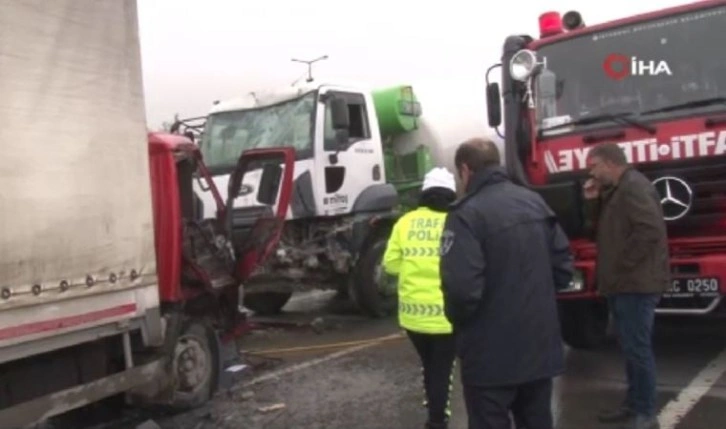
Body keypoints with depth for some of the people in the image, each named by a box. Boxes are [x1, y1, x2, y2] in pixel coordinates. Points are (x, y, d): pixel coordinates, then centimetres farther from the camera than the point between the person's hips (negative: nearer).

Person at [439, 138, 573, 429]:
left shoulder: (467, 215, -18)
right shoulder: (536, 202, 6)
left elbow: (462, 288, -26)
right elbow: (563, 266, 7)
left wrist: (458, 321, -6)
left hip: (491, 354, -7)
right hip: (541, 345, 7)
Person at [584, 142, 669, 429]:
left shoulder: (634, 187, -14)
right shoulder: (616, 190, 18)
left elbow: (649, 230, -24)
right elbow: (604, 231, 21)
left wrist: (622, 265, -18)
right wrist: (594, 202, 8)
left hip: (636, 284, -11)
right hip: (624, 284, 11)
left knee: (637, 348, -6)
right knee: (631, 347, 16)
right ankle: (633, 405, 25)